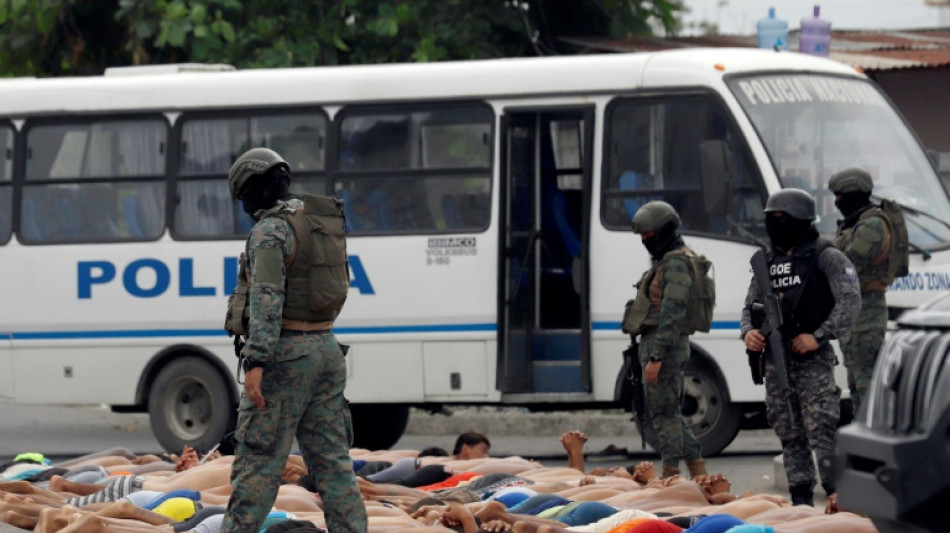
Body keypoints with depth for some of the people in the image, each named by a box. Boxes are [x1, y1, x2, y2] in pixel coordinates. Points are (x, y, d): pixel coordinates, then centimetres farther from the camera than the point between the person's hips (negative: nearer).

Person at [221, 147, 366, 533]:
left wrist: (255, 363, -29)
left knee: (257, 458, -4)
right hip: (325, 350, 8)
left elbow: (266, 298, -23)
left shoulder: (270, 231, -13)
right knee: (331, 458, 6)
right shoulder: (323, 223, 14)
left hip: (285, 356, -8)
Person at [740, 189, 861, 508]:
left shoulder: (826, 257, -2)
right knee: (789, 434, 9)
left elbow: (850, 301, -10)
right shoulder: (768, 262, 18)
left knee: (822, 433, -13)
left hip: (813, 359, -7)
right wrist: (748, 332, -2)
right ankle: (801, 501, 14)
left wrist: (818, 336, -17)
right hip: (776, 360, 7)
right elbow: (751, 305, 21)